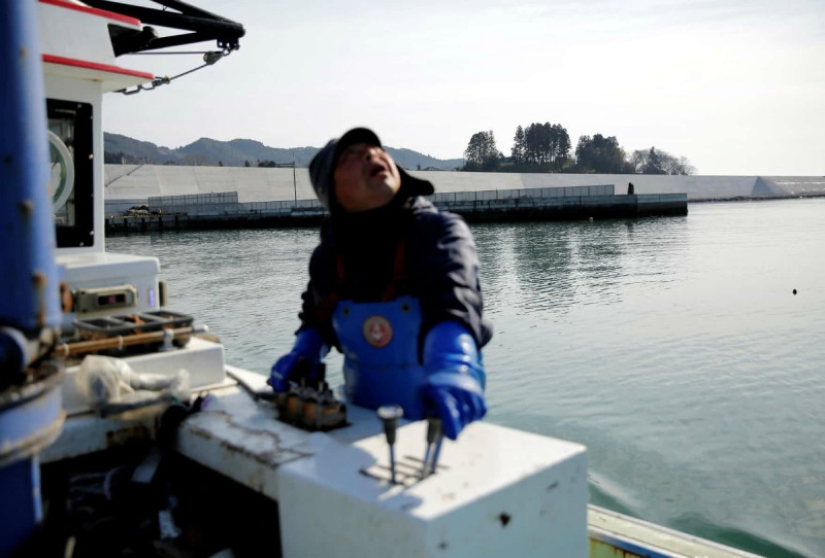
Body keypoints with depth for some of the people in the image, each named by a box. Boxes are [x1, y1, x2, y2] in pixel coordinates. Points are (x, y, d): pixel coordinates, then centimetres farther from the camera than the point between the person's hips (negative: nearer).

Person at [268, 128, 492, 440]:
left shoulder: (440, 233, -14)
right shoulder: (326, 258, -1)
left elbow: (454, 303, -33)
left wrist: (453, 372, -52)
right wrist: (304, 352, -1)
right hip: (364, 420, 4)